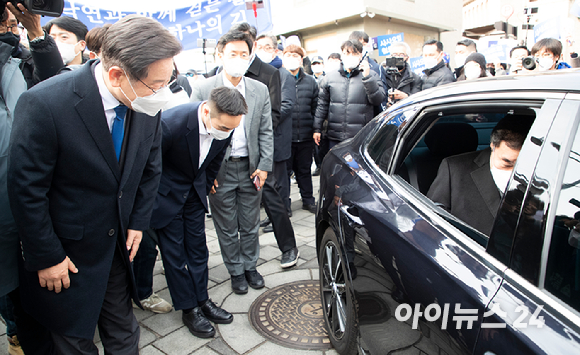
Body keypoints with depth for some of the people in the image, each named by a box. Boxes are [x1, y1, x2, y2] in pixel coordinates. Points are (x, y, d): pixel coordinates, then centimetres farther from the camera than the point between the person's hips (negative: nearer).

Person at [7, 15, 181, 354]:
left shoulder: (147, 104, -12)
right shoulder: (44, 104, -26)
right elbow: (26, 189, -17)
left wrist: (138, 221, 4)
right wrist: (46, 257, -11)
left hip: (118, 244, 4)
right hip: (66, 251, -4)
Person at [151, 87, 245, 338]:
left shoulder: (225, 125, -17)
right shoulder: (171, 124, -35)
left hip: (195, 191, 5)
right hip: (166, 193, -4)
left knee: (197, 247, 12)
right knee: (174, 252, 4)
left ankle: (202, 300, 27)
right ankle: (189, 308, 20)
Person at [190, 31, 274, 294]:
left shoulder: (260, 90, 4)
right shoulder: (202, 89, -4)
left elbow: (266, 132, 5)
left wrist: (264, 166, -3)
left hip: (250, 168, 2)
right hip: (219, 170, -2)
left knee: (250, 224, 14)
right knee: (227, 227, 11)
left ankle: (250, 266, 35)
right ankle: (236, 271, 30)